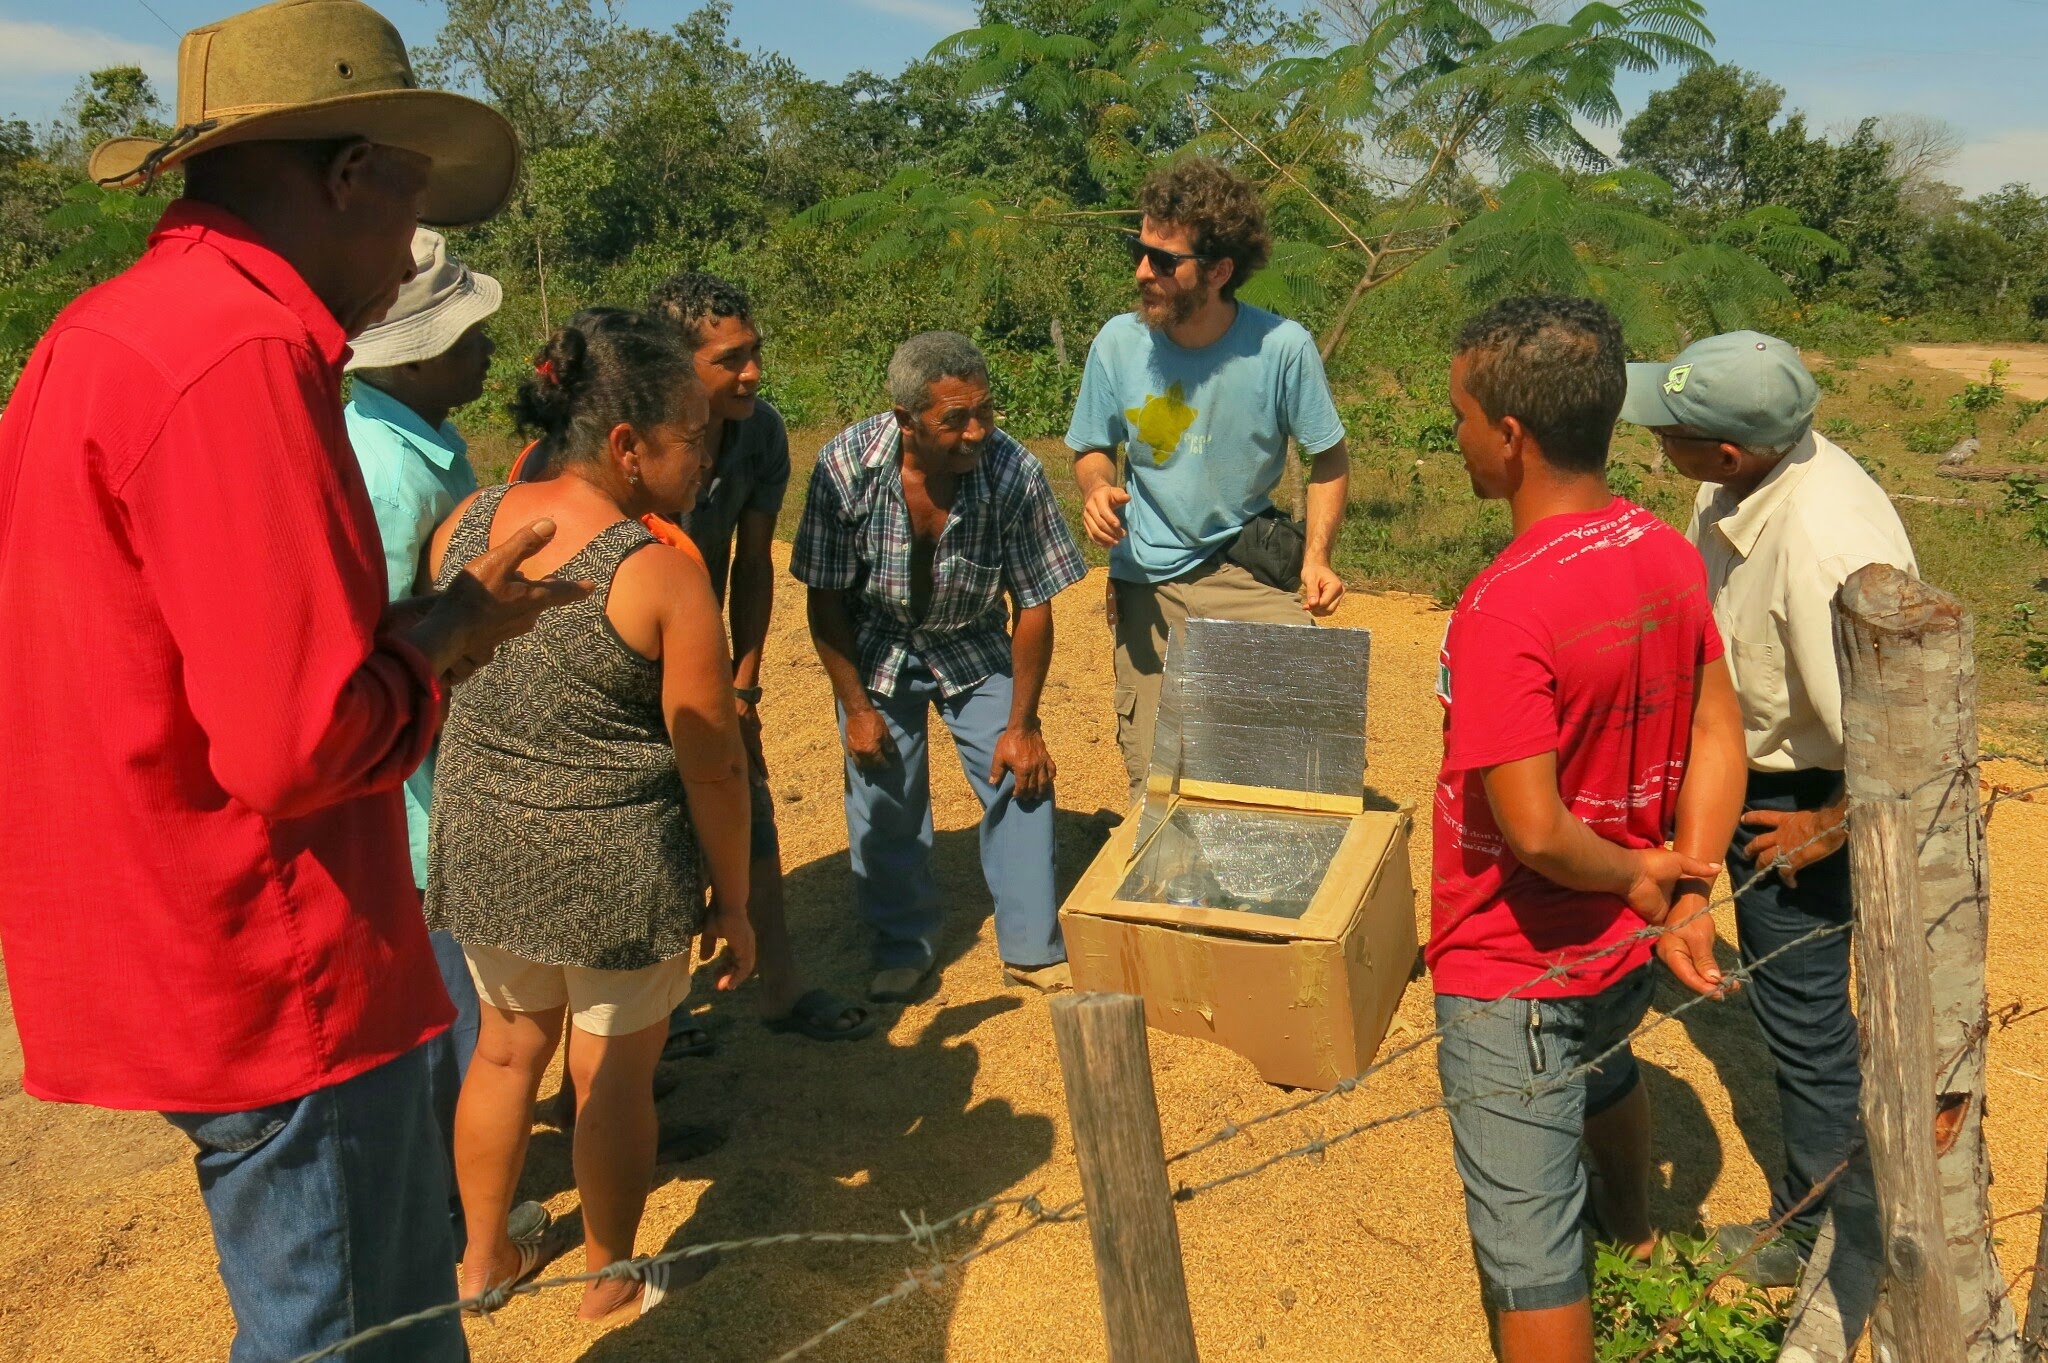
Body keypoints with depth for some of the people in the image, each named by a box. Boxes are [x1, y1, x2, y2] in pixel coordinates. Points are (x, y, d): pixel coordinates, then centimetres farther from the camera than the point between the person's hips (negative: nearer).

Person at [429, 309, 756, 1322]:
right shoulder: (663, 574, -20)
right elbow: (712, 766, -15)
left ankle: (483, 1257, 41)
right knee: (612, 1078, 14)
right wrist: (733, 901, -4)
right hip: (614, 867, -5)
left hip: (481, 848, 6)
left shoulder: (467, 524, -4)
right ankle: (610, 1285, 33)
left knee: (505, 1049, 24)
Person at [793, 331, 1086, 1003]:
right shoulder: (846, 465, -27)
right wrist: (856, 708, -13)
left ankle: (1033, 949, 13)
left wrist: (1022, 726, -13)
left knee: (1022, 780, -5)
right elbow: (825, 599, -15)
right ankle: (905, 945, 23)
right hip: (875, 647, 0)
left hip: (975, 647, 0)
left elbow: (1034, 606, -17)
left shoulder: (1013, 471, -28)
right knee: (883, 801, 1)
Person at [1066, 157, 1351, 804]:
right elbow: (1092, 449, 7)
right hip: (1146, 583, 1)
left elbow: (1328, 457, 1)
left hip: (1247, 574, -1)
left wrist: (1317, 556, -12)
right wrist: (1096, 490, -15)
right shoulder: (1118, 343, -9)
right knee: (1155, 785, 3)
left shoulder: (1283, 348, -14)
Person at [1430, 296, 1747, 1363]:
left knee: (1527, 1244, 8)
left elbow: (1532, 831, -30)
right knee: (1602, 1071, 38)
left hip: (1515, 979, -9)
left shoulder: (1504, 607, -31)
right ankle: (1634, 1238, 68)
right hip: (1624, 949, 9)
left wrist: (1636, 875, -13)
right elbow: (1718, 737, 0)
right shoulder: (1670, 557, -6)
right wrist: (1686, 889, -4)